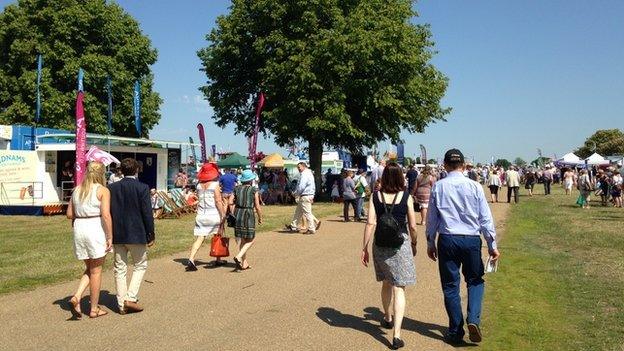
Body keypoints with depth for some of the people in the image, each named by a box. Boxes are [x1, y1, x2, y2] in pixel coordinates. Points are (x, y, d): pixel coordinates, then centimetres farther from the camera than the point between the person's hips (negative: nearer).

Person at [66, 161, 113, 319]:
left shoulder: (77, 190, 11)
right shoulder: (102, 190, -7)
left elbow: (69, 214, 11)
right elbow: (106, 215, -15)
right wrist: (110, 237, -12)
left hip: (79, 229, 5)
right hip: (96, 229, -5)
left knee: (89, 268, 20)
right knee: (96, 271, 6)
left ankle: (76, 296, 0)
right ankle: (94, 309, 14)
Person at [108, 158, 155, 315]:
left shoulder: (112, 188, 1)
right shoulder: (142, 188, -10)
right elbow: (147, 213, -11)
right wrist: (151, 235, -2)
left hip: (117, 235, 4)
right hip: (136, 234, -4)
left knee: (120, 269, 11)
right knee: (140, 265, 12)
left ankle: (122, 304, 16)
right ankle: (130, 298, 0)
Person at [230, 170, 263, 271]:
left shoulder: (237, 189, 6)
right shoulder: (254, 190, -5)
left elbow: (230, 202, 0)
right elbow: (257, 207, -5)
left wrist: (234, 214, 12)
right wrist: (260, 218, 8)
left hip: (238, 214, 5)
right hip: (249, 214, -5)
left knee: (243, 240, 16)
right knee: (250, 240, 6)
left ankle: (244, 263, 20)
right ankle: (238, 257, -15)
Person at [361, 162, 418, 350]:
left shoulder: (375, 196, -3)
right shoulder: (406, 196, -5)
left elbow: (371, 223, -7)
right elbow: (412, 226, -2)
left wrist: (364, 247, -1)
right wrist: (414, 243, 15)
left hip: (380, 244, 2)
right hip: (401, 243, -2)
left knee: (386, 283, 23)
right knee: (399, 288, 1)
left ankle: (388, 318, 44)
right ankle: (396, 334, -9)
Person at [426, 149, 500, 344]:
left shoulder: (438, 187, -1)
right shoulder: (474, 187, -3)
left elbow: (432, 218, 4)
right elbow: (485, 218, -1)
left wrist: (430, 243, 14)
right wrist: (492, 245, 6)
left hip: (447, 240, 0)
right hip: (472, 240, 0)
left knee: (450, 286, 9)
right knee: (475, 281, 18)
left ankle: (455, 332, 15)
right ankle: (473, 319, -3)